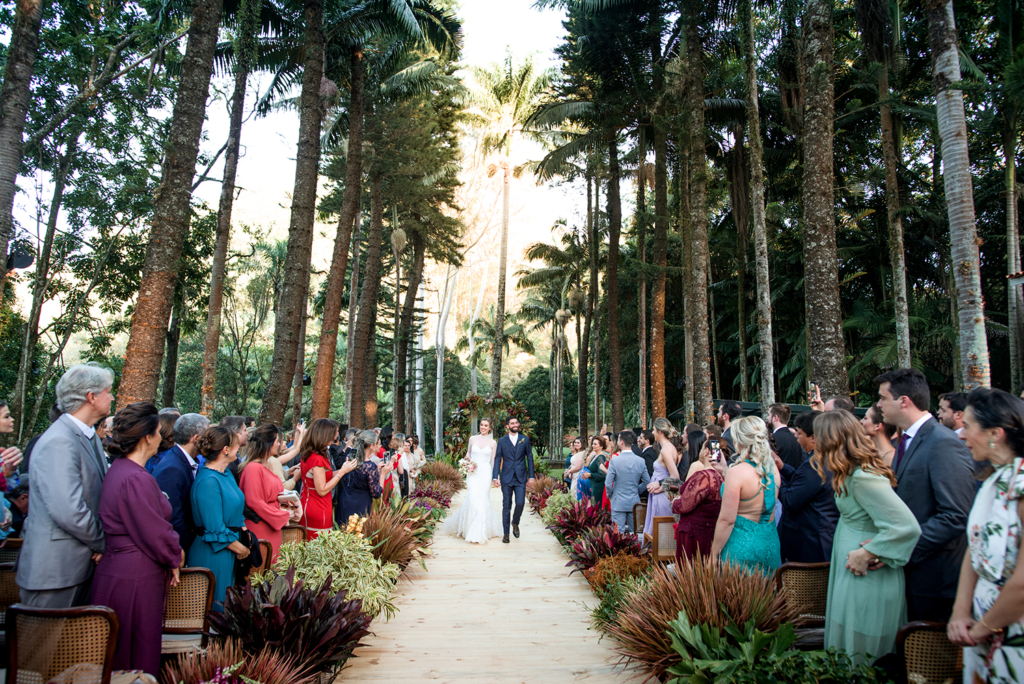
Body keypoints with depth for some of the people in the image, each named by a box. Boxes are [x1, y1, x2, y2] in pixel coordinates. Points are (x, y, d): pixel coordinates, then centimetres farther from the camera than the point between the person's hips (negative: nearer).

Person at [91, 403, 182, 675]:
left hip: (115, 569, 10)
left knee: (118, 655, 19)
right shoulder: (136, 479, -24)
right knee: (139, 656, 3)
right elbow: (155, 534, -18)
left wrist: (171, 553, 12)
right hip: (135, 578, -10)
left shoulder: (118, 469, 8)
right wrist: (176, 556, -1)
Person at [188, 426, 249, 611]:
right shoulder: (208, 481, -21)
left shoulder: (226, 474, 9)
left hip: (229, 552, 9)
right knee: (215, 610, 3)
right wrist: (240, 548, -10)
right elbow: (215, 530, -20)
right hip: (213, 556, -9)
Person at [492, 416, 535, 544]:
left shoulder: (525, 439, 6)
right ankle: (506, 533, 13)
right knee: (506, 506, 4)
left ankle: (515, 523, 21)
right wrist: (495, 477, -4)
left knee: (520, 503, -9)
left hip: (521, 478, 0)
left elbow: (529, 458, 8)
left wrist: (531, 476, 3)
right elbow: (497, 459, 3)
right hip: (506, 478, 0)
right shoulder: (502, 441, 4)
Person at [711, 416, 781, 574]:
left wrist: (714, 553, -8)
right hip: (770, 542, 7)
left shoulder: (737, 472, -20)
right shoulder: (773, 468, 0)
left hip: (741, 545, -7)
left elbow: (727, 520, -19)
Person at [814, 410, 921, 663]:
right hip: (854, 575, 10)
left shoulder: (863, 478, -23)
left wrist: (867, 553, -21)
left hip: (866, 582, -10)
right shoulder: (853, 473, 9)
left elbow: (906, 526, -27)